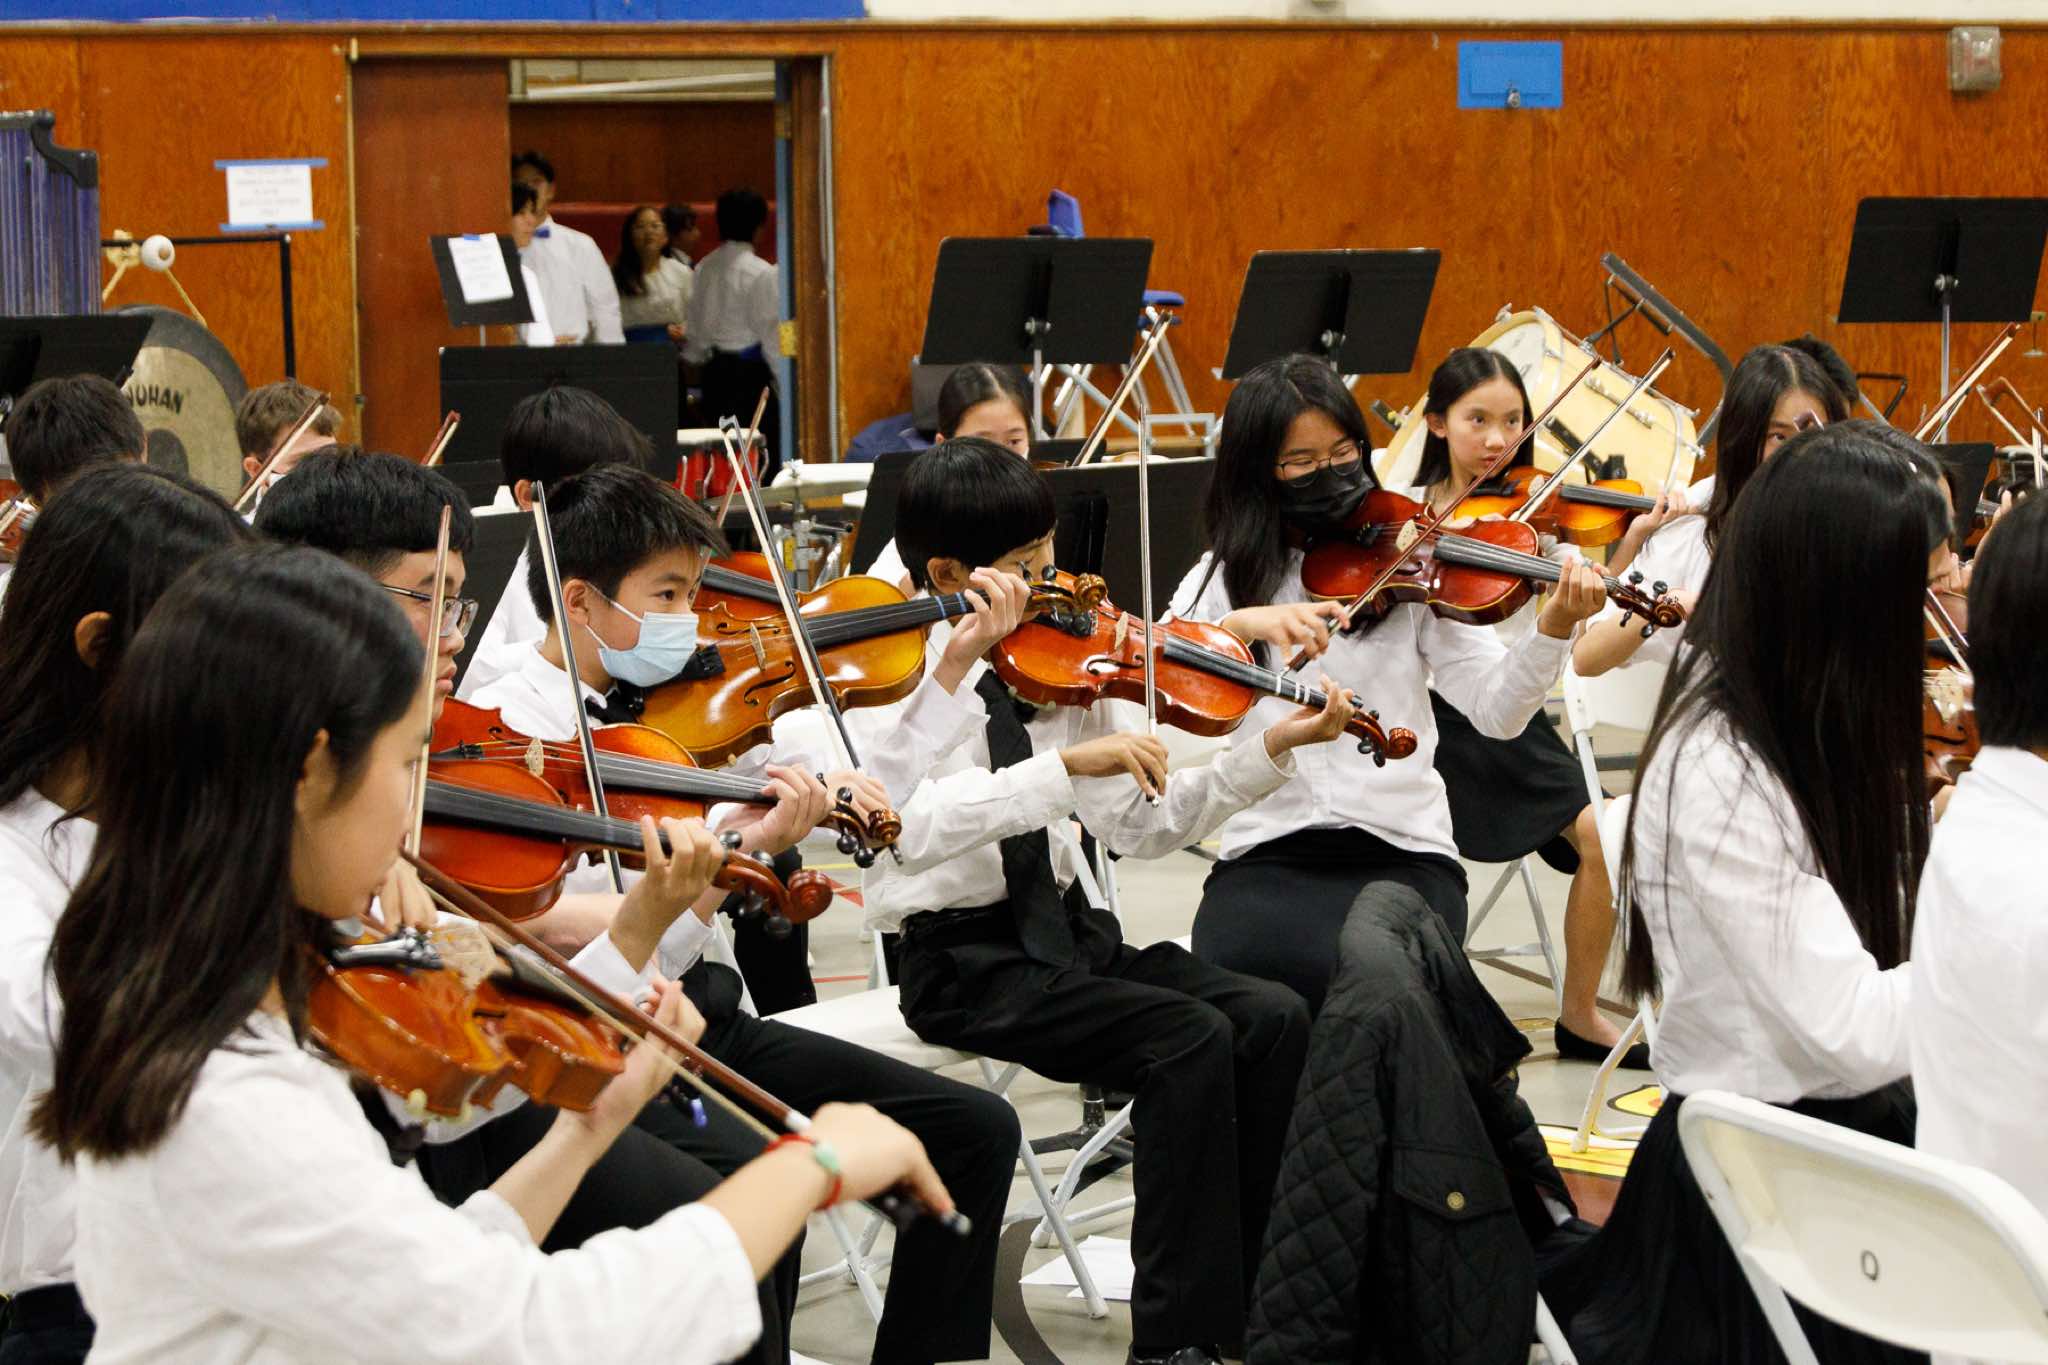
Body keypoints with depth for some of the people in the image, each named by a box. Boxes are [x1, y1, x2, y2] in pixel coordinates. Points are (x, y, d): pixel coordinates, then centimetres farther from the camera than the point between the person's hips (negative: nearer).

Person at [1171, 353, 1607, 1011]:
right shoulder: (1221, 578, 10)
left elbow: (1496, 709, -2)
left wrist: (1552, 629, -20)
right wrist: (1240, 624, -24)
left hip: (1404, 849, 0)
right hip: (1265, 855, 1)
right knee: (1239, 964, -29)